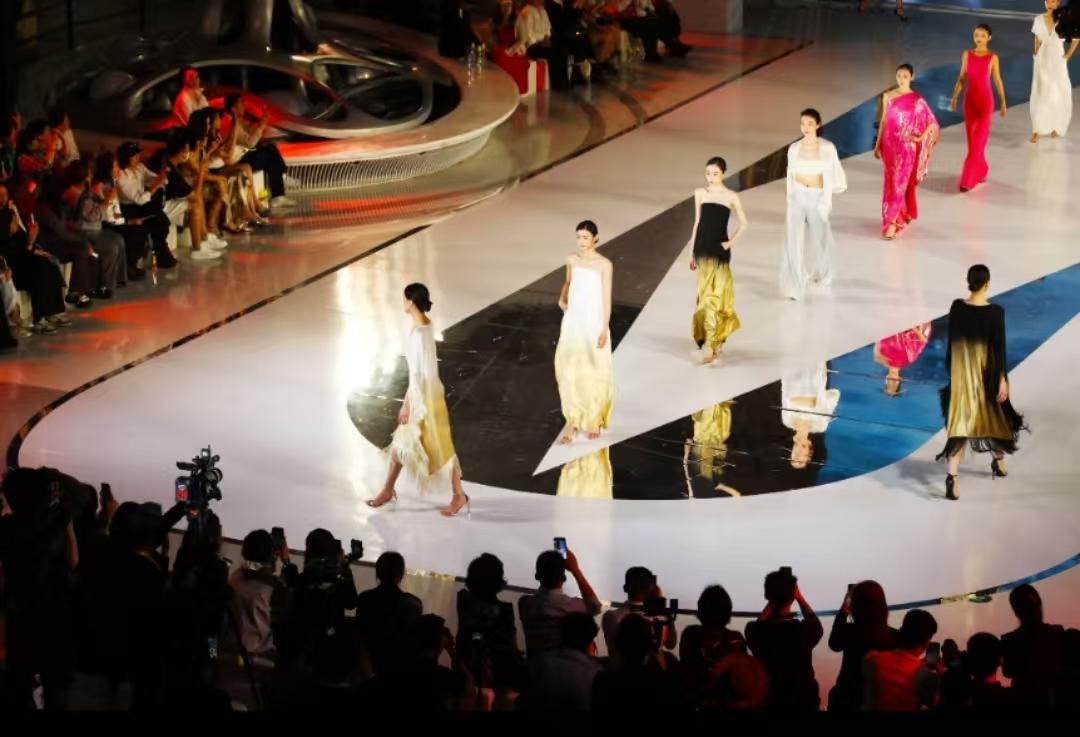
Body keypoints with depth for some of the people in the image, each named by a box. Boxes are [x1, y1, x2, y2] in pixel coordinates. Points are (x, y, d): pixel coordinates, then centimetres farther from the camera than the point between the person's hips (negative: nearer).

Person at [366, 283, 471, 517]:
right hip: (421, 392, 10)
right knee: (402, 440, 18)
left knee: (438, 447, 4)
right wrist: (409, 400, 21)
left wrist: (407, 405, -18)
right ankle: (388, 490, 31)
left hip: (424, 395, -10)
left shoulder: (419, 334, -28)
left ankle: (459, 495, 17)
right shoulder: (425, 324, 1)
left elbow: (418, 373, -25)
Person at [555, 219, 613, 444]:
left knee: (594, 371, 8)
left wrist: (604, 329, -14)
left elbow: (607, 298, -11)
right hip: (573, 322, 3)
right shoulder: (572, 260, 1)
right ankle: (572, 422, -2)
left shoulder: (604, 265, -11)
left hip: (594, 323, -3)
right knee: (570, 369, -6)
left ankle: (595, 420, 25)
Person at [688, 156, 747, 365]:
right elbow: (698, 223, 11)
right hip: (703, 249, 3)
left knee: (714, 295, -6)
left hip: (719, 250, -3)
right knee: (706, 294, 5)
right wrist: (692, 252, 11)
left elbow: (744, 223, 4)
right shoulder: (700, 194, 6)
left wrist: (731, 242, -7)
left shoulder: (731, 197, -2)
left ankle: (710, 344, -7)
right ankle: (716, 339, 19)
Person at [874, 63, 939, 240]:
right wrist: (878, 145, 6)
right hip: (890, 145, 4)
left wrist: (920, 137, -10)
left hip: (907, 147, -4)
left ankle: (892, 223, -4)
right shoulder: (888, 96, 2)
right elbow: (884, 121, 7)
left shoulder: (917, 99, -7)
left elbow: (933, 123, -2)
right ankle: (902, 216, 30)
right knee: (891, 183, 10)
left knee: (899, 184, -5)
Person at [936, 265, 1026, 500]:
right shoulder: (995, 312, -15)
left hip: (961, 370, 2)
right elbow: (999, 347, -13)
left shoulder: (957, 307, -4)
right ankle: (998, 460, 42)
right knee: (996, 413, 23)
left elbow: (951, 340, 6)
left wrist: (951, 368, 18)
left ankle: (953, 475, -16)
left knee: (960, 418, 0)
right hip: (987, 371, -2)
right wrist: (1002, 378, -8)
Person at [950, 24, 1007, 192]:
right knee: (972, 140, 10)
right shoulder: (967, 55, 3)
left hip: (985, 101, -4)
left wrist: (1003, 103, 2)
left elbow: (997, 80, 1)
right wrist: (954, 98, 2)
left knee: (978, 141, -6)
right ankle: (981, 171, 29)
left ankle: (968, 179, -6)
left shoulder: (993, 58, -5)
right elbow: (961, 78, 8)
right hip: (969, 100, 4)